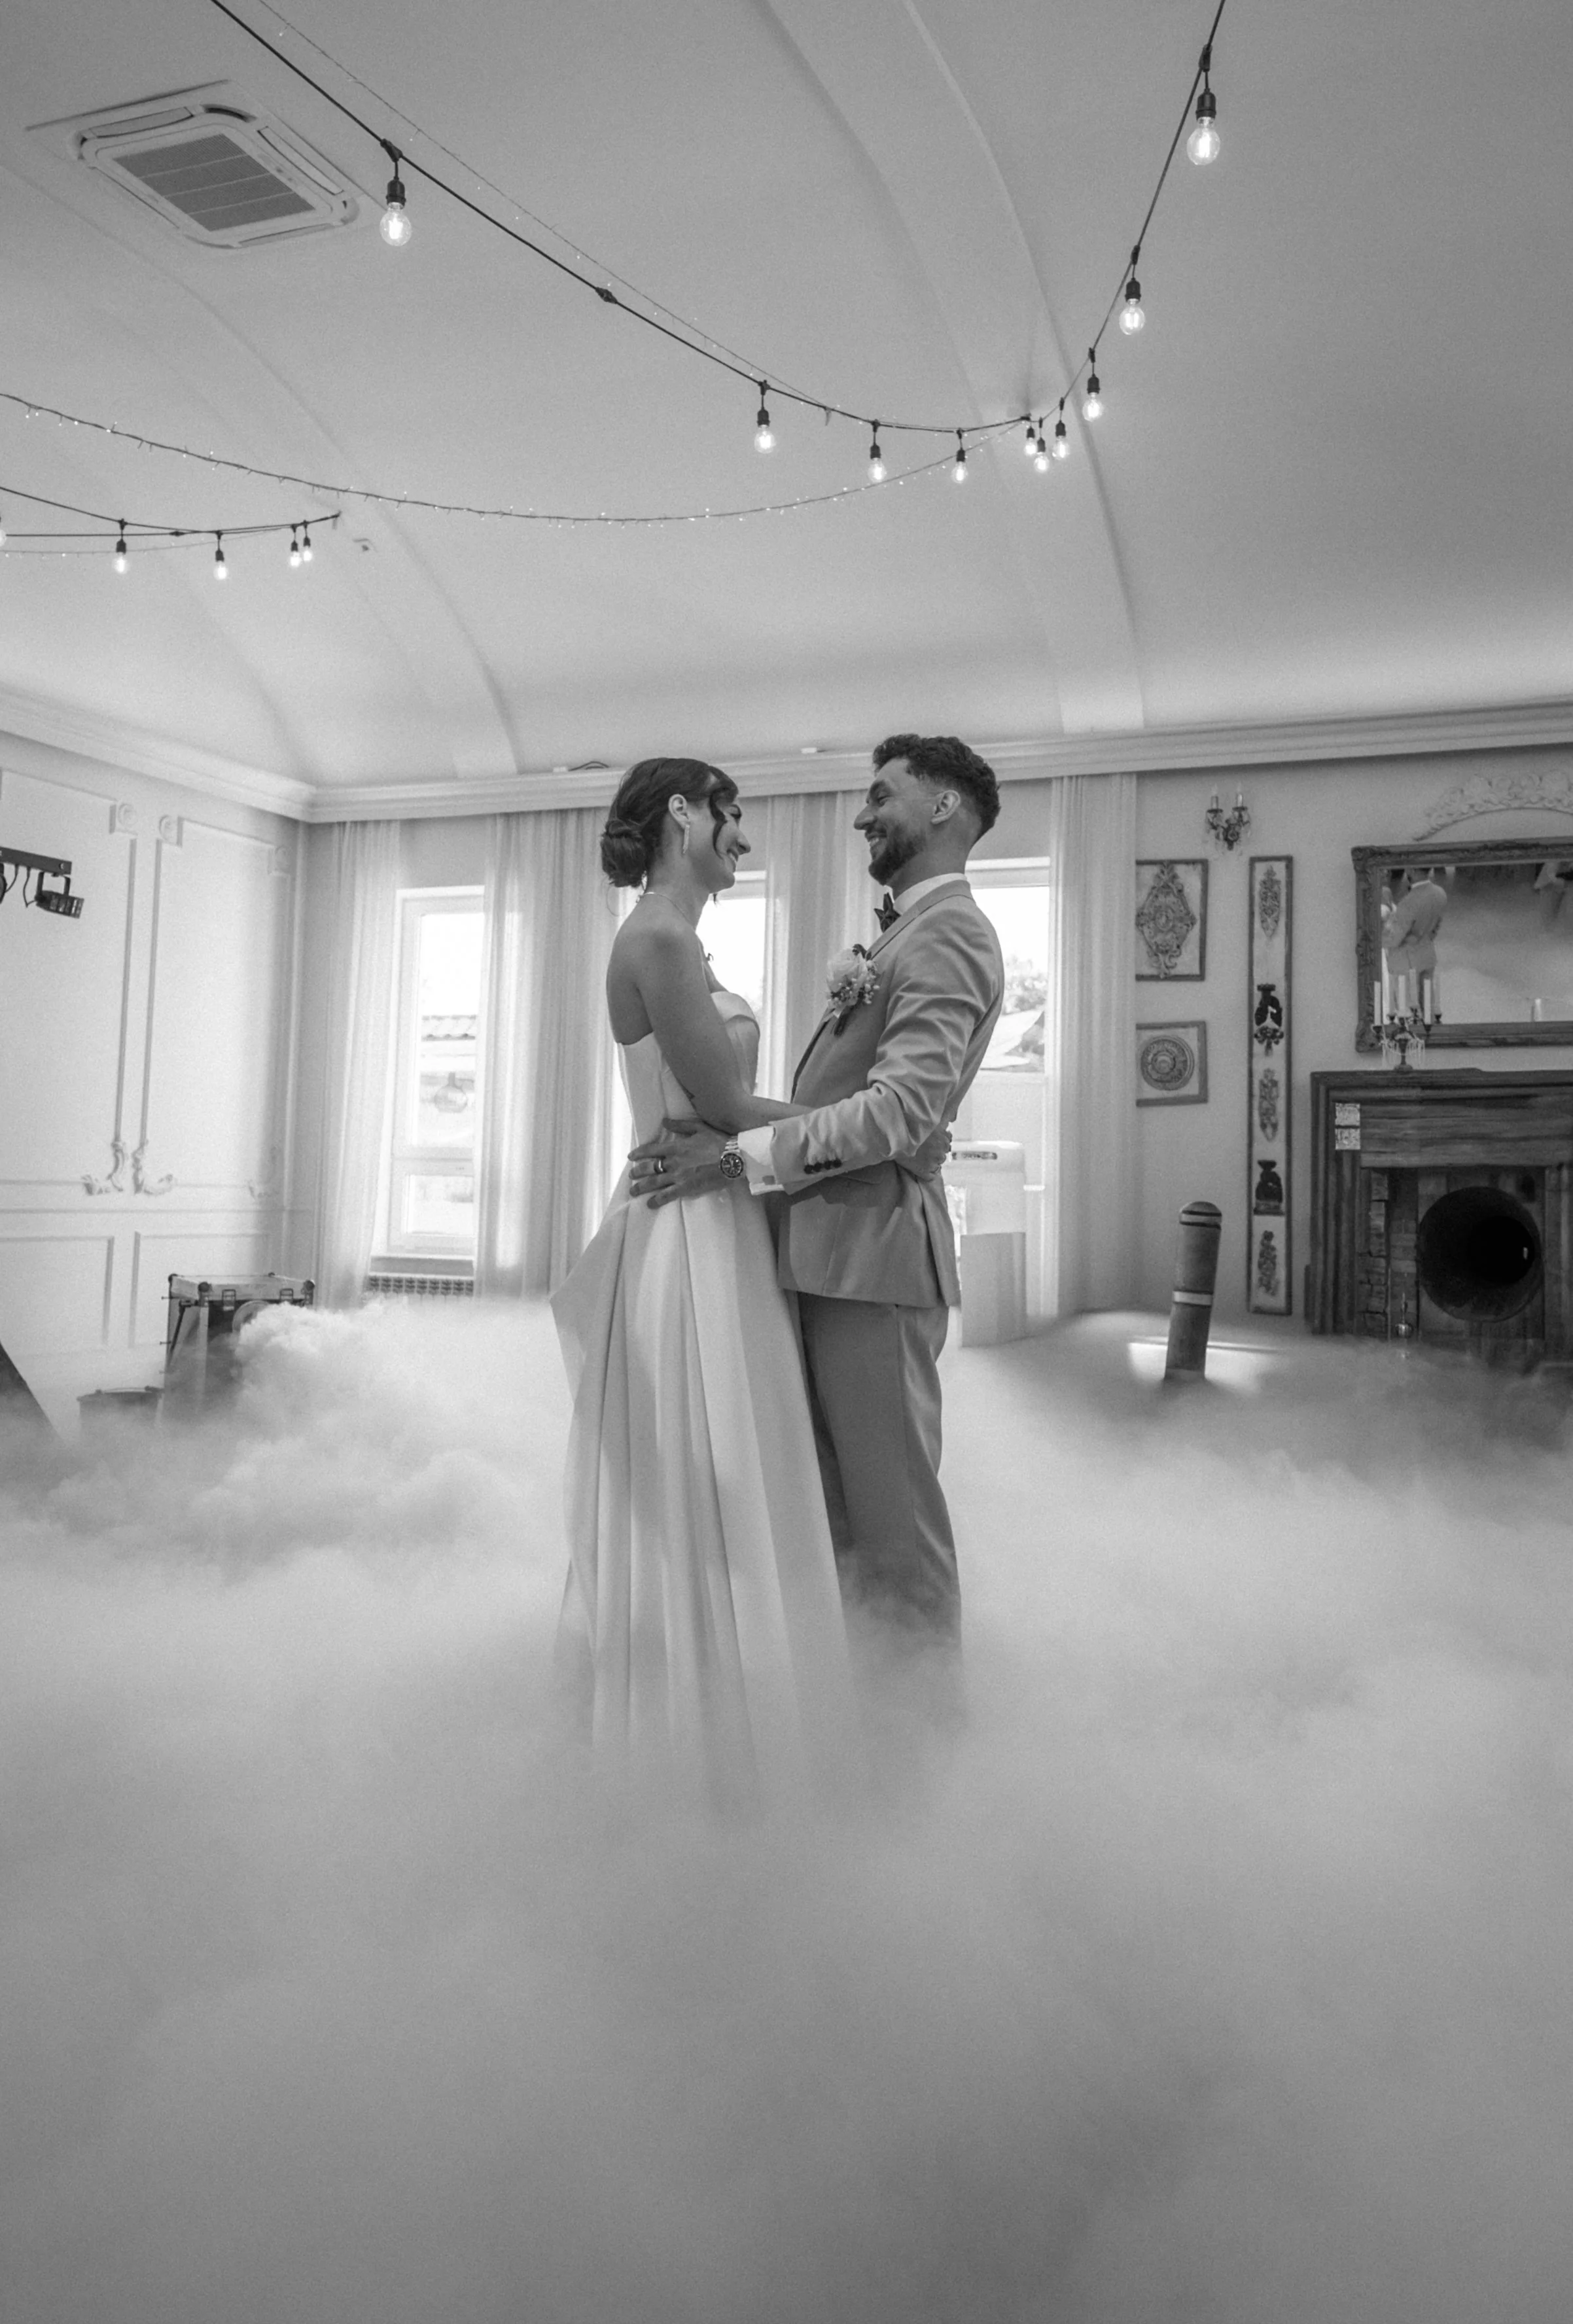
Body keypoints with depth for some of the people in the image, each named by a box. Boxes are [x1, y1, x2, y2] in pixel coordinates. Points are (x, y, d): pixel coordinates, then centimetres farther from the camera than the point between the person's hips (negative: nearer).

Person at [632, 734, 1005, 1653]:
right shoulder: (907, 931, 20)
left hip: (877, 1241, -10)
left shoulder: (949, 933, -12)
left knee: (892, 1494, 0)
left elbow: (901, 1109, -23)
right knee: (836, 1490, 18)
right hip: (834, 1241, 10)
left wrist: (739, 1153, -23)